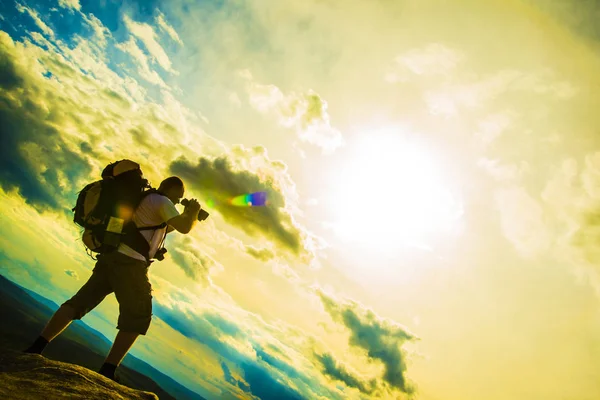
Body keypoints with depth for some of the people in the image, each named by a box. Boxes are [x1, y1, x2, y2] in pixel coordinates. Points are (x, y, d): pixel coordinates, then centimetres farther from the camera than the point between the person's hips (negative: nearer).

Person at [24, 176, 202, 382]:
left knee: (80, 302, 7)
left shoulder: (144, 199, 26)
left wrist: (185, 214, 32)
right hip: (129, 263, -9)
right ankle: (107, 371, -3)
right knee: (138, 316, 1)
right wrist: (193, 212, 7)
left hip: (110, 257, 9)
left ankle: (35, 348, 0)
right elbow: (184, 228, -14)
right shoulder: (162, 202, -4)